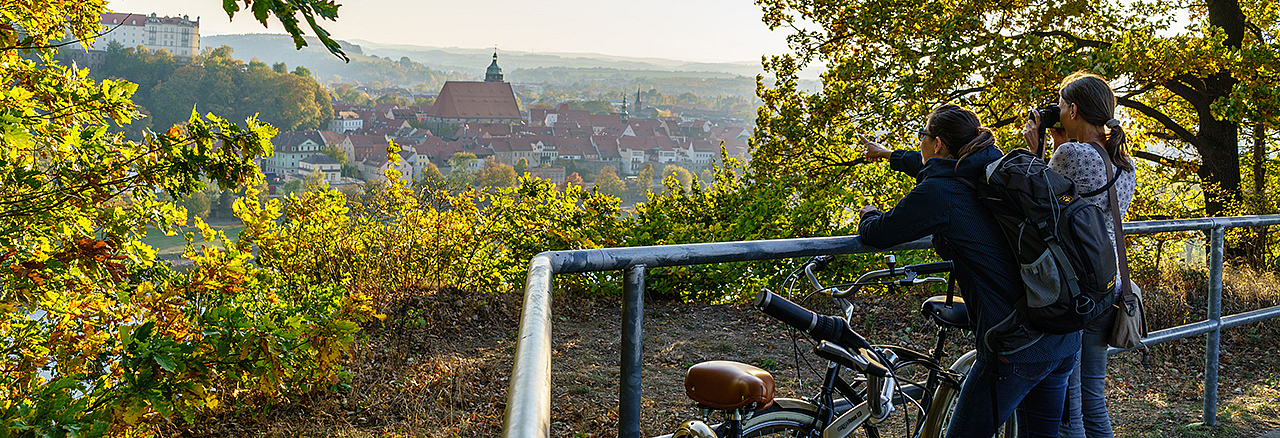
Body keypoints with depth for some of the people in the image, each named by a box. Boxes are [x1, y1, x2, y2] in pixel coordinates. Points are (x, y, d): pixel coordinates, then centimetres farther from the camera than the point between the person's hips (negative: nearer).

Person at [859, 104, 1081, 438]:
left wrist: (869, 216, 22)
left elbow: (876, 235, -2)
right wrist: (888, 154, 50)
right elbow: (940, 168, 33)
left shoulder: (940, 193, -13)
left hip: (1018, 346, -8)